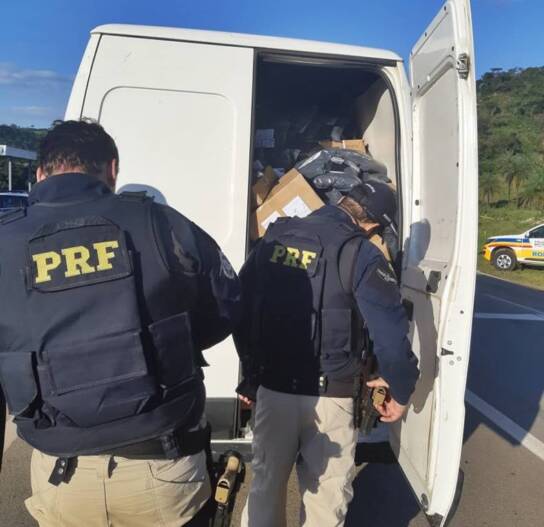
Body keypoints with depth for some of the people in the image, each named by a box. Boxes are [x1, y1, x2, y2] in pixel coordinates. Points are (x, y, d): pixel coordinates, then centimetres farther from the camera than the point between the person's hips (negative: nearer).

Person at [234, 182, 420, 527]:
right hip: (327, 397, -4)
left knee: (266, 484, 23)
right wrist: (401, 390, 0)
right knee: (327, 496, 16)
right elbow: (391, 332, -18)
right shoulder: (361, 256, -12)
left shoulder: (275, 237, 3)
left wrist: (251, 374, 17)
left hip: (271, 388, 5)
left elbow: (240, 307, 7)